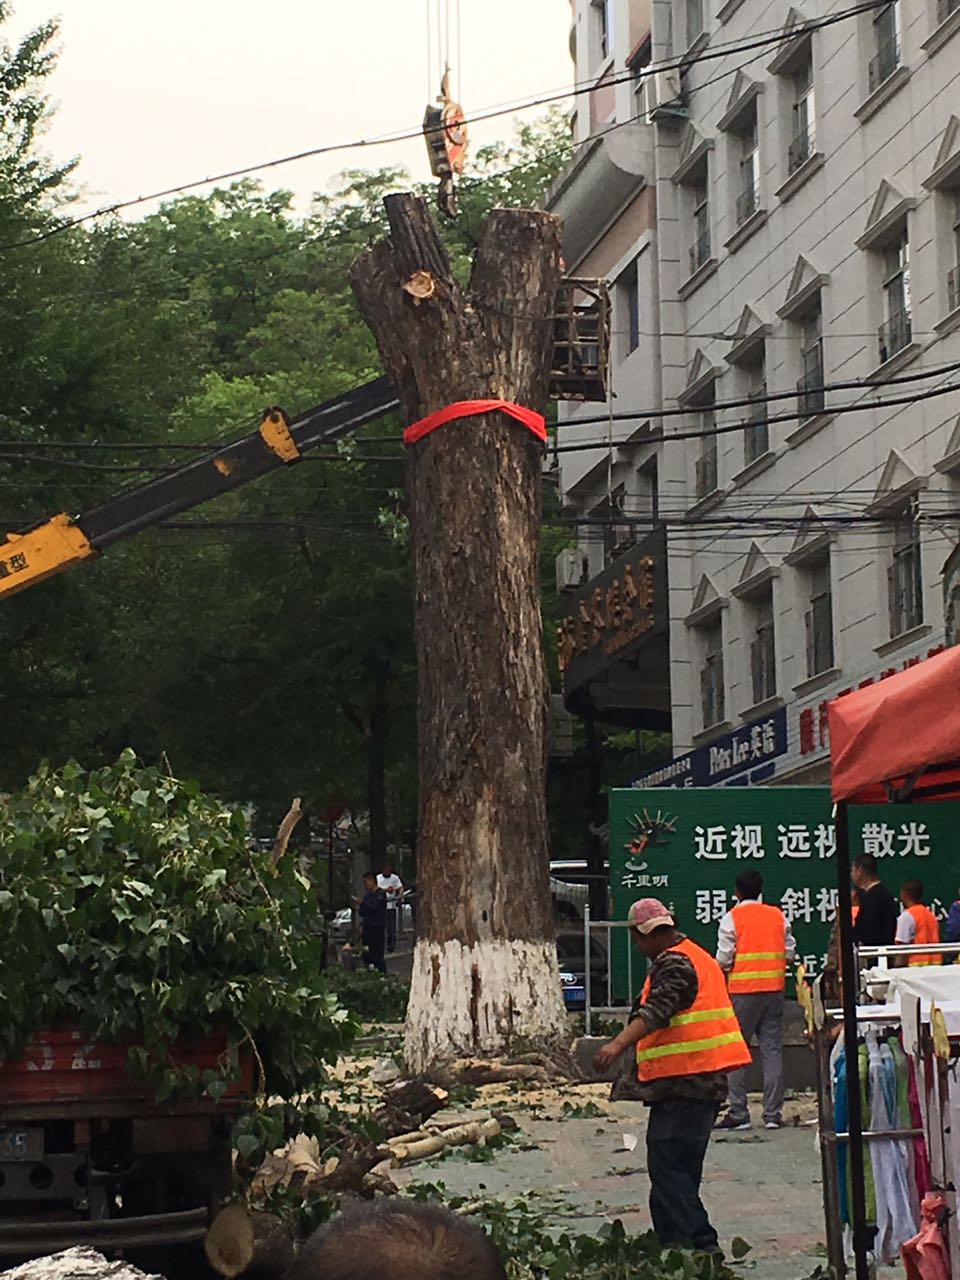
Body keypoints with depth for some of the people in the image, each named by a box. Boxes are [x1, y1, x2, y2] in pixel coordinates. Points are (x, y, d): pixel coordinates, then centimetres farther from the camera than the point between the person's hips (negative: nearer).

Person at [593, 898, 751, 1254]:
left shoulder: (673, 963, -11)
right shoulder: (699, 957, 21)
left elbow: (657, 1011, -28)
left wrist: (619, 1044, -40)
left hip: (682, 1084, -11)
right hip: (707, 1081, 11)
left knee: (667, 1168, -11)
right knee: (680, 1169, 15)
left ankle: (700, 1244, -16)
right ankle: (672, 1242, 19)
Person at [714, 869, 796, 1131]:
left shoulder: (732, 918, -5)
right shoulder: (778, 916, 8)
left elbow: (724, 959, -9)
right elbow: (790, 953, 8)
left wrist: (724, 969, 12)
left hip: (742, 992, -4)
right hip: (774, 990, 4)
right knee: (772, 1050, 5)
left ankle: (738, 1113, 1)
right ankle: (773, 1114, 3)